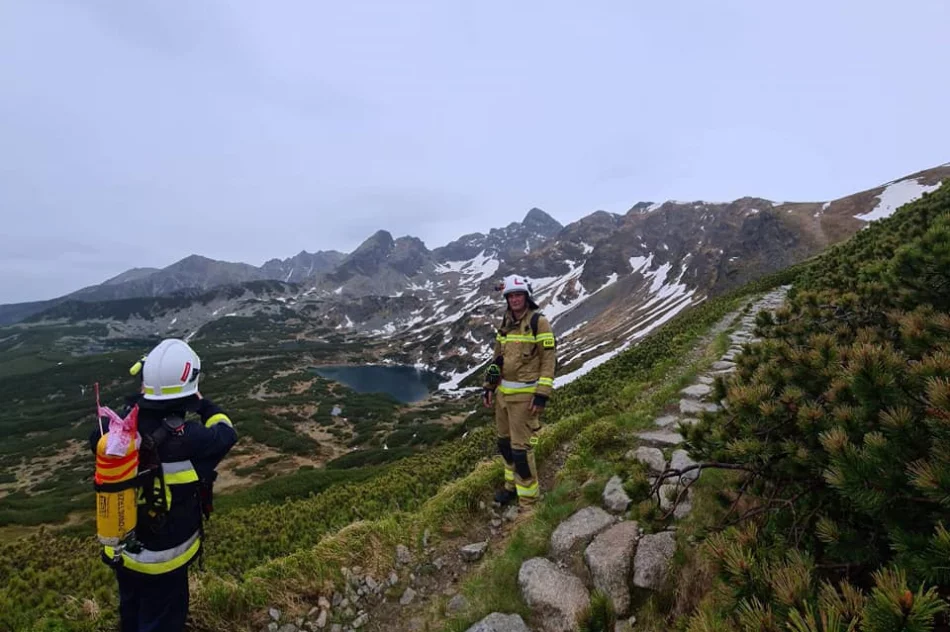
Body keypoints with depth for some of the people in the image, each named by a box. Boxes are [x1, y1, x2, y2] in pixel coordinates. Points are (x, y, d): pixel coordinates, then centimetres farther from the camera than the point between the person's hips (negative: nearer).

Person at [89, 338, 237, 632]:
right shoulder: (187, 438, -34)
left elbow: (96, 438, 6)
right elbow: (225, 434, -12)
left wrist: (138, 401, 0)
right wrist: (203, 403, 2)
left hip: (120, 551, 6)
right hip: (163, 559, -5)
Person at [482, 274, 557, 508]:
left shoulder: (539, 322, -9)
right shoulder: (505, 323, 11)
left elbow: (549, 359, -11)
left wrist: (542, 394, -17)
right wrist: (488, 386, 13)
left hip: (525, 395, -7)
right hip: (503, 392, 7)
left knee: (521, 448, -4)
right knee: (504, 442, 17)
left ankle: (528, 500, 13)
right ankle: (512, 485, 39)